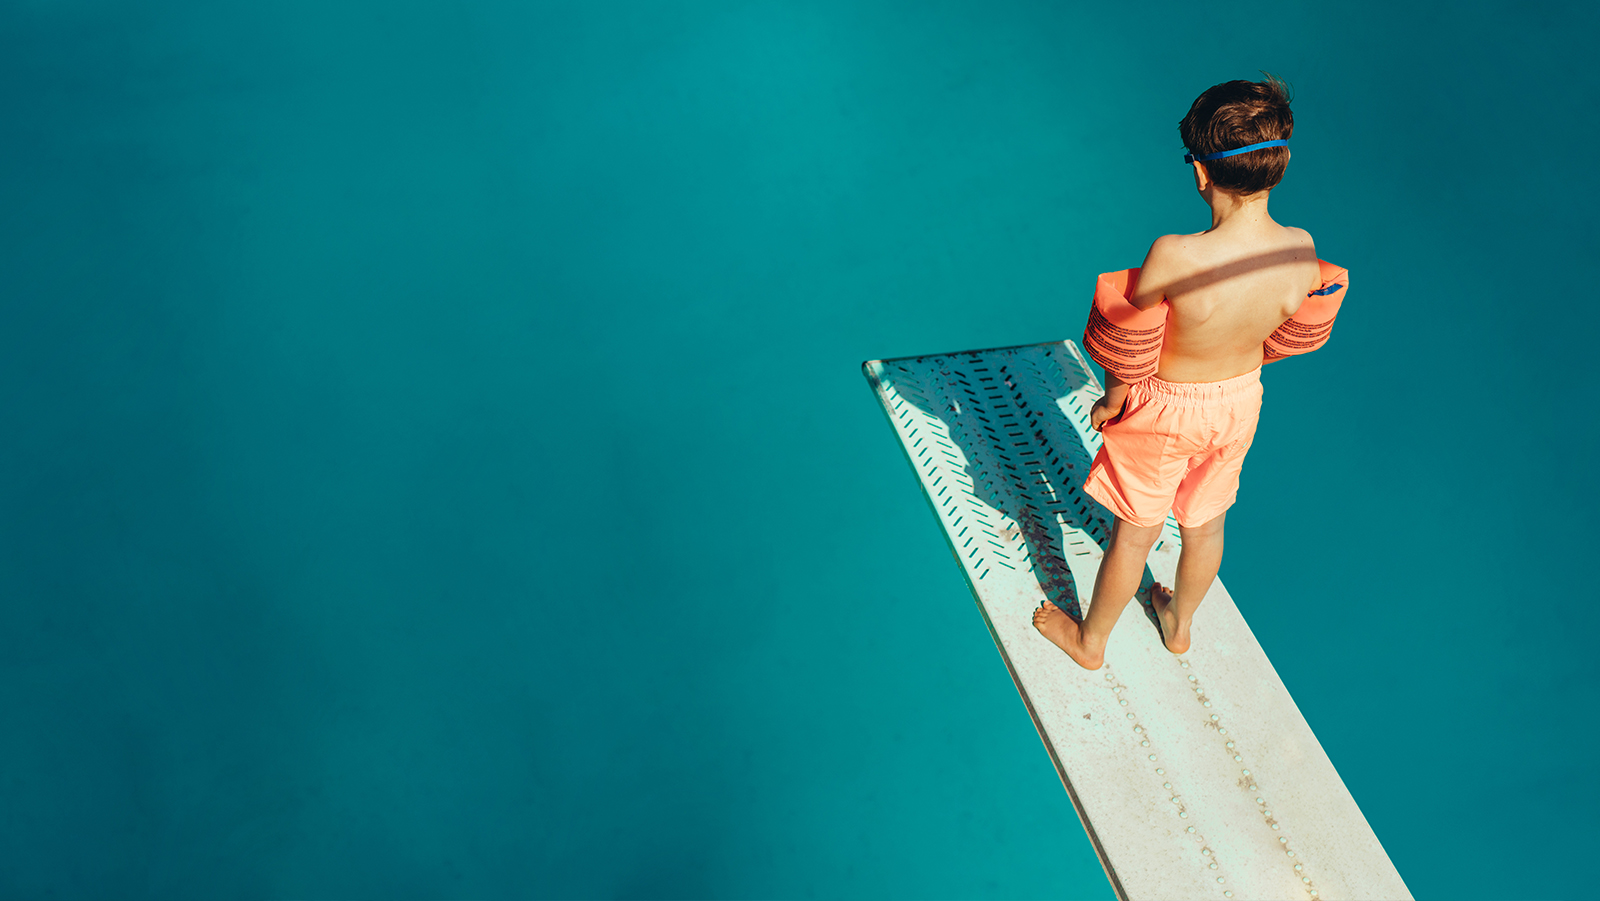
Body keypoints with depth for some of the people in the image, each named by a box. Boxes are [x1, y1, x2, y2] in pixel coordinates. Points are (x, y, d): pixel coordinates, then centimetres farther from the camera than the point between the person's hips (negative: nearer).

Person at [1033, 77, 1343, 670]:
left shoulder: (1174, 258, -37)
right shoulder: (1302, 252, -22)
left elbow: (1128, 354, -23)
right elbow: (1287, 338, -3)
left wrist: (1110, 402, -2)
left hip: (1167, 405, -4)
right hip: (1240, 399, 4)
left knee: (1135, 533, 17)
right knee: (1205, 525, 27)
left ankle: (1090, 640, 42)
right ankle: (1179, 622, 54)